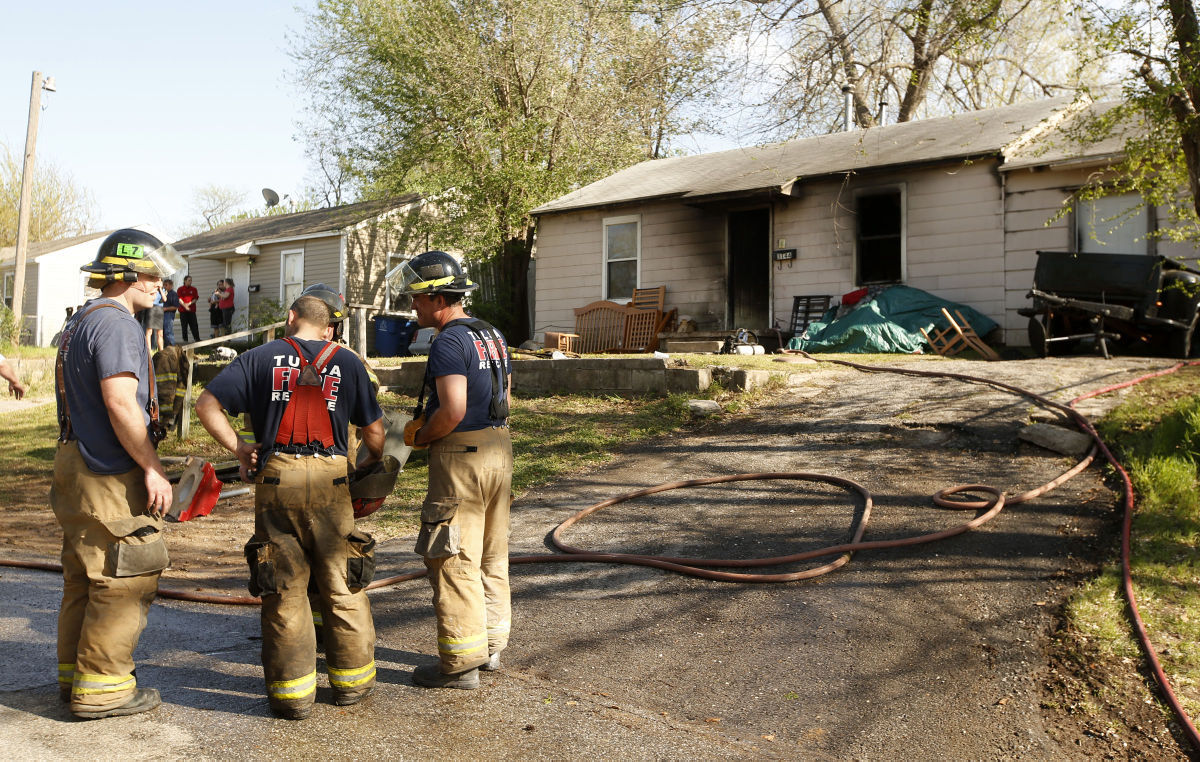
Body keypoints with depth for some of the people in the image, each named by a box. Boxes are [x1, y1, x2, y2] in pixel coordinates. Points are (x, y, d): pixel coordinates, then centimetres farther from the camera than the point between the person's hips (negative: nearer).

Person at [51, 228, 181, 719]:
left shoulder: (80, 322, 18)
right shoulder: (115, 324, -15)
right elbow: (121, 403, -24)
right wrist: (152, 470, -19)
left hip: (78, 465, 11)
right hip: (111, 475, -11)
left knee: (85, 577, 17)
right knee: (124, 581, -3)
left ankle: (74, 674, 27)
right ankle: (100, 688, 4)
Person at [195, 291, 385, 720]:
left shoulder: (260, 358, 9)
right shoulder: (347, 363, 10)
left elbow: (207, 404, 2)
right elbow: (374, 429, 12)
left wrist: (239, 450, 9)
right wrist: (372, 462, 30)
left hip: (276, 476, 0)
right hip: (329, 477, 0)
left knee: (284, 588, 6)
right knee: (342, 585, 10)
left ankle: (292, 692, 12)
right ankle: (352, 681, 20)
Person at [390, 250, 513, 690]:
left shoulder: (449, 342, -16)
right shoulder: (492, 336, 13)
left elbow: (453, 411, -25)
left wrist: (419, 437, -7)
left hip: (461, 455, -9)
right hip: (499, 447, 10)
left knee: (454, 561, 0)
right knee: (491, 556, 16)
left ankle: (460, 663, 7)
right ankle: (490, 645, 27)